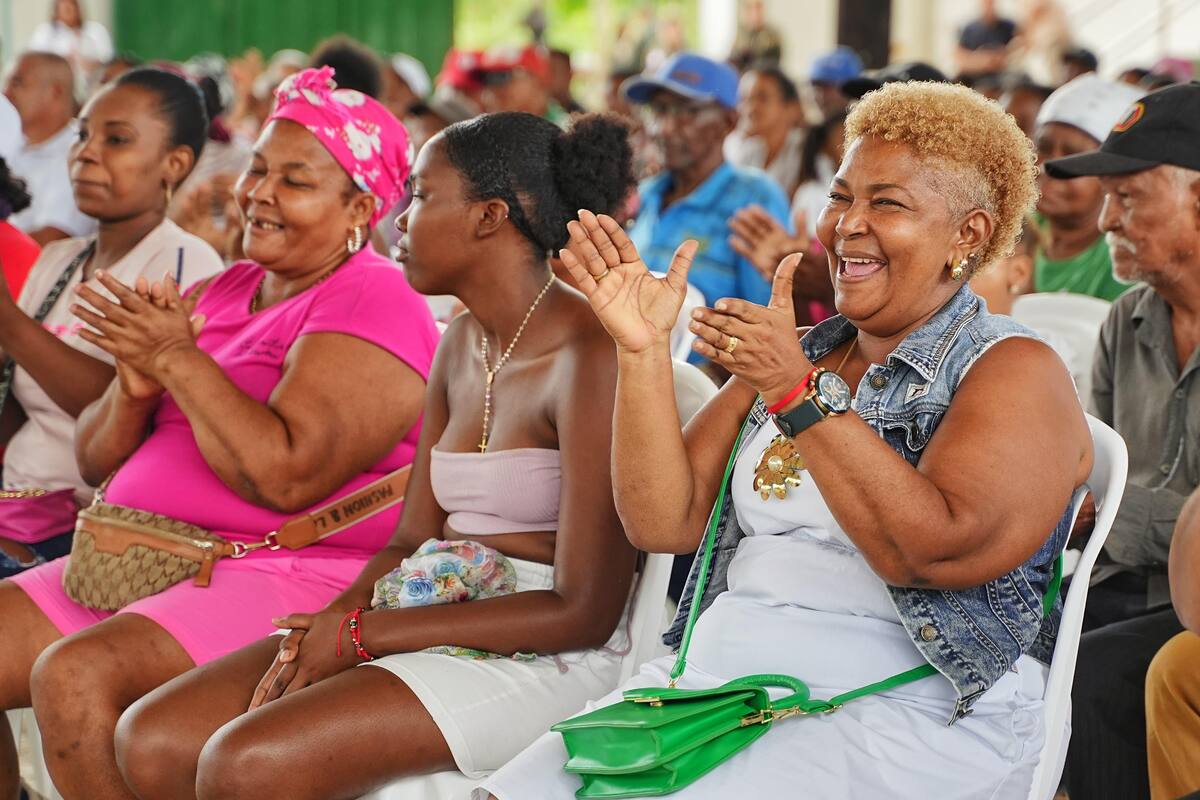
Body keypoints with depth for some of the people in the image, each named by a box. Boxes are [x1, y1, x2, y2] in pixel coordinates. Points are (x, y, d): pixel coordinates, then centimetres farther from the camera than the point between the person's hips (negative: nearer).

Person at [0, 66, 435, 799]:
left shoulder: (371, 305, -8)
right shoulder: (218, 294, 17)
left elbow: (288, 478, -23)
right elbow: (97, 461, 16)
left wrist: (178, 360, -16)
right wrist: (135, 390, -6)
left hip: (295, 573, -9)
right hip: (144, 561, 9)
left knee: (76, 675, -30)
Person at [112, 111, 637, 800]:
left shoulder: (592, 354, -14)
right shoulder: (463, 343, 14)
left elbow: (584, 612, -17)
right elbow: (413, 541, 15)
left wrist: (359, 633, -14)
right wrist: (322, 631, -7)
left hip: (542, 659, -8)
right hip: (432, 625, 8)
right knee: (152, 742, -8)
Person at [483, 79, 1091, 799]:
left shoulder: (1014, 370, 0)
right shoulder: (793, 353, 20)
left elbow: (932, 550, -17)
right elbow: (665, 522, 11)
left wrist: (796, 393, -19)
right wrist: (644, 349, 1)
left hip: (911, 716, -6)